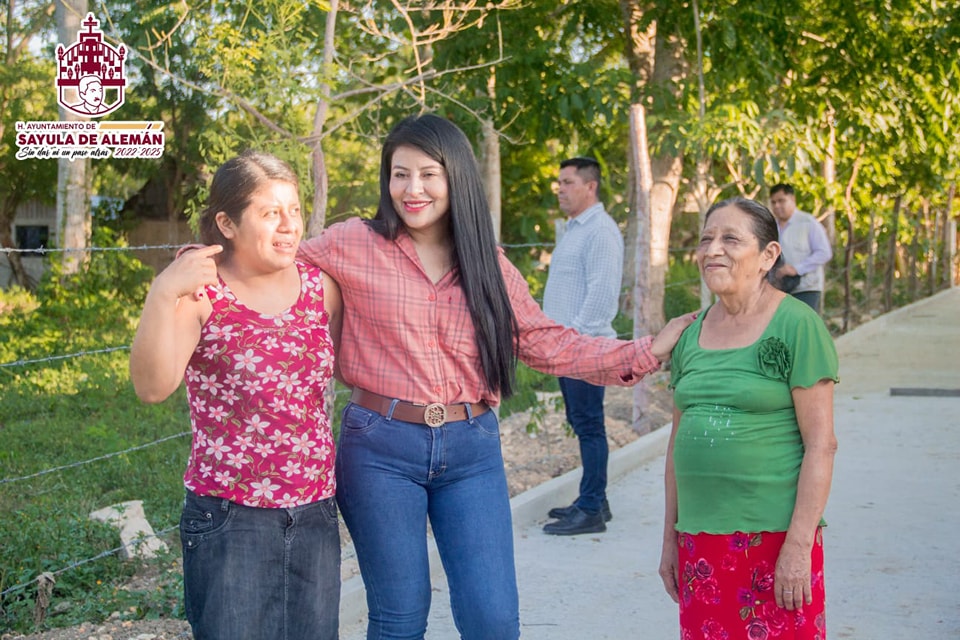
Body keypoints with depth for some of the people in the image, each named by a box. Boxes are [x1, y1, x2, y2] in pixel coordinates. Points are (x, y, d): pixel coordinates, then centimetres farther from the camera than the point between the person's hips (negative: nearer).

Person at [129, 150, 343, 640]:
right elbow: (153, 387, -22)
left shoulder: (320, 286, 5)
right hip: (230, 520, -4)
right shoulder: (201, 295, -8)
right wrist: (163, 295, -32)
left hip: (315, 514, 5)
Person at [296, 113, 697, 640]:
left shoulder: (489, 264, 7)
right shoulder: (354, 245, -3)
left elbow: (547, 343, 6)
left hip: (473, 449, 3)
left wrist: (646, 352, 0)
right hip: (381, 447, -2)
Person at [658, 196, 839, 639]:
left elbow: (821, 444, -10)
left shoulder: (796, 327, -7)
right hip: (701, 536, 5)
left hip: (773, 534, -5)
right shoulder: (692, 334, 10)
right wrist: (670, 537, 14)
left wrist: (799, 544, -15)